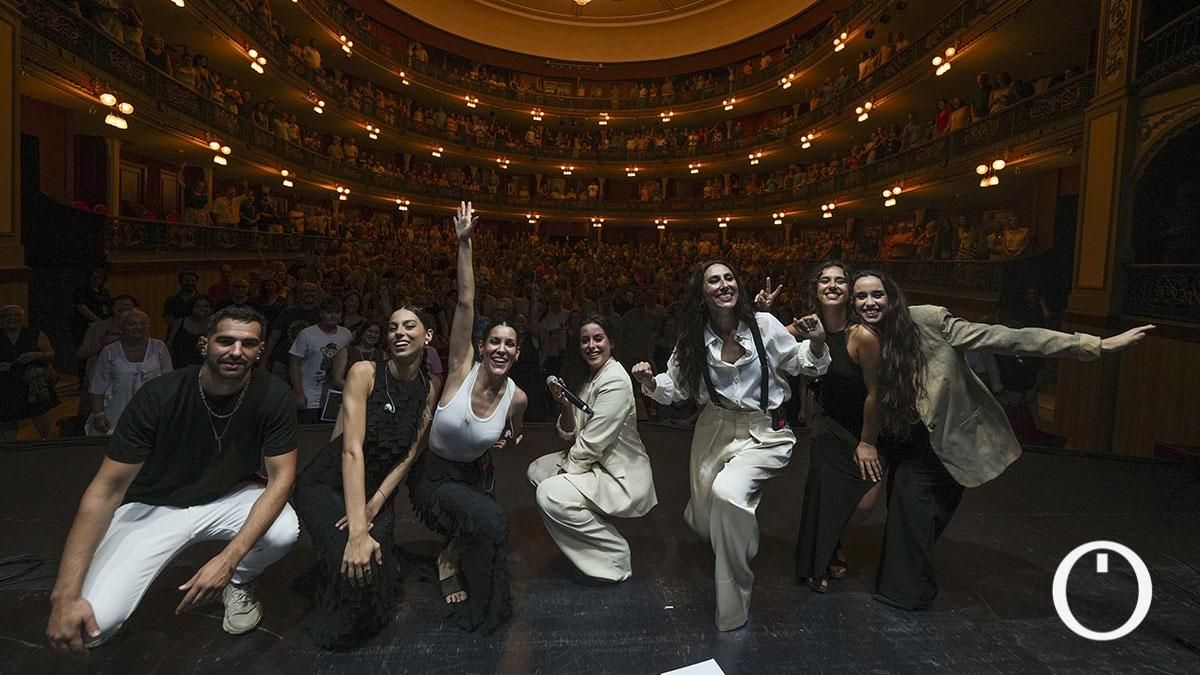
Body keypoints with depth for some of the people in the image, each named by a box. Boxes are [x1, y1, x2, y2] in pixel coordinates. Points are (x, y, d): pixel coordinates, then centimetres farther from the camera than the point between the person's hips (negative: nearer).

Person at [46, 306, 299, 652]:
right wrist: (65, 594, -24)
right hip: (155, 506, -1)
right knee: (95, 621, -22)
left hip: (228, 498, 1)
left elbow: (280, 477, -19)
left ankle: (239, 583, 6)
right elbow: (106, 491, -17)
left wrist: (229, 558, -31)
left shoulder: (273, 395, -19)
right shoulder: (159, 396, -21)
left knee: (284, 531, -30)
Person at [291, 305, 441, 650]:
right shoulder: (365, 373, -17)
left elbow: (409, 456, -2)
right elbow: (352, 450, -25)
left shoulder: (430, 389, -2)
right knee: (354, 565, -26)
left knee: (377, 566, -19)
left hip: (378, 492, 4)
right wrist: (357, 532, -33)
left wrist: (373, 506, -16)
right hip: (327, 485, -4)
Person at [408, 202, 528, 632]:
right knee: (490, 522, -25)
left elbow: (513, 438, 13)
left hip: (475, 474, 4)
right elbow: (465, 303, -29)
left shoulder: (517, 398, -12)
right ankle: (451, 563, 5)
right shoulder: (462, 368, -20)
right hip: (432, 473, -4)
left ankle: (452, 556, 34)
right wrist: (464, 244, -34)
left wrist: (509, 441, -5)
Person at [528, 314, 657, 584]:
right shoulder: (587, 377, 8)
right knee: (536, 470, 10)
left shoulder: (615, 381, -21)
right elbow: (571, 434, 7)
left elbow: (593, 442, -21)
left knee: (550, 495, -23)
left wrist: (567, 470, -9)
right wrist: (565, 405, -11)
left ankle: (616, 554, -5)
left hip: (622, 476, -10)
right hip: (596, 462, 10)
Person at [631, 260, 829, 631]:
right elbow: (675, 387, 5)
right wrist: (650, 382, -15)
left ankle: (733, 611, -7)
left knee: (728, 493, -31)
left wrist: (816, 343, -21)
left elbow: (802, 364, -1)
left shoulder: (763, 325, -12)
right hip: (715, 430, 4)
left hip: (763, 433, -3)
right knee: (705, 522, 15)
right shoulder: (693, 340, -6)